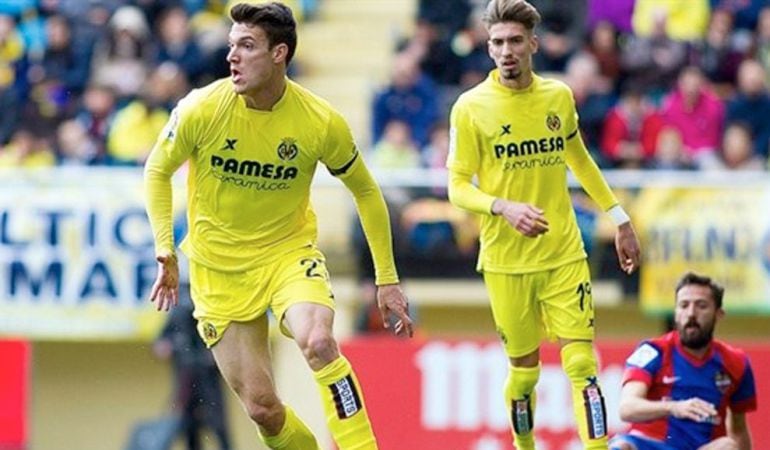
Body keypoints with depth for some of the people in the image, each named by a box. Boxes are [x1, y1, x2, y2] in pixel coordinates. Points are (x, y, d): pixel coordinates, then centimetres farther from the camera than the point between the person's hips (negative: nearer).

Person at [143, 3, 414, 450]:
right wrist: (165, 253, -6)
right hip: (220, 268, 1)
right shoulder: (201, 110, -15)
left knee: (318, 342, -33)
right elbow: (158, 171, 3)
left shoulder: (322, 122, -15)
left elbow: (365, 191, 1)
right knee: (262, 407, -3)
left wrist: (388, 280, 1)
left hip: (290, 252, -1)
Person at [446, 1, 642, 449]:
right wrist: (504, 207, -23)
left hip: (564, 256, 2)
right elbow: (458, 187, -5)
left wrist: (620, 219, 21)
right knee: (524, 370, 5)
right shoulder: (472, 107, -6)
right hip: (507, 262, -2)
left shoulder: (559, 97, 4)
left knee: (582, 365, -8)